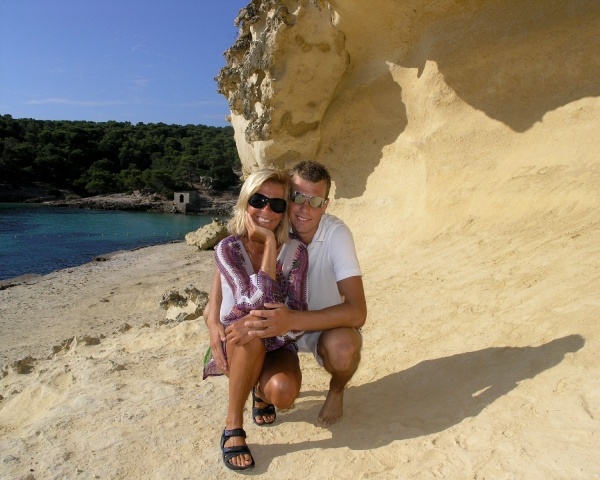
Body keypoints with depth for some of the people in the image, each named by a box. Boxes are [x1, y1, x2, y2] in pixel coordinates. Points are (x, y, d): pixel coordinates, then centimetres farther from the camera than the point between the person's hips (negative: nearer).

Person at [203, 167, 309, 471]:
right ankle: (233, 427, -15)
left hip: (276, 344, 1)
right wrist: (270, 245, -29)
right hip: (236, 342, -1)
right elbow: (255, 301, -30)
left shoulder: (295, 251, -14)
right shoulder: (228, 249, -16)